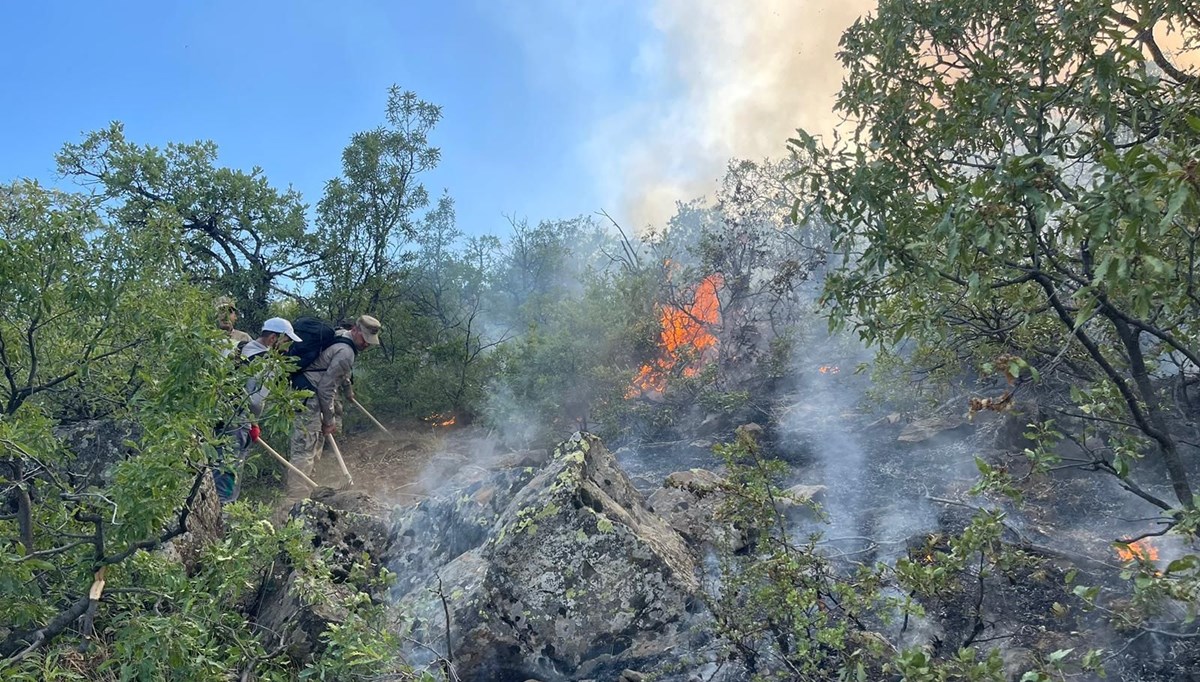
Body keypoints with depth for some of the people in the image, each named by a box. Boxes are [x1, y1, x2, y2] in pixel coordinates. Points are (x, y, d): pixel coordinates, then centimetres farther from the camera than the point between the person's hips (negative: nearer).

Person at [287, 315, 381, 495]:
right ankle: (296, 498, -10)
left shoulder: (340, 336, 11)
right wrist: (329, 421, -9)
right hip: (308, 397, -11)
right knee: (305, 448, -11)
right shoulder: (345, 353, -18)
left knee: (316, 442, 17)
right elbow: (325, 387, -18)